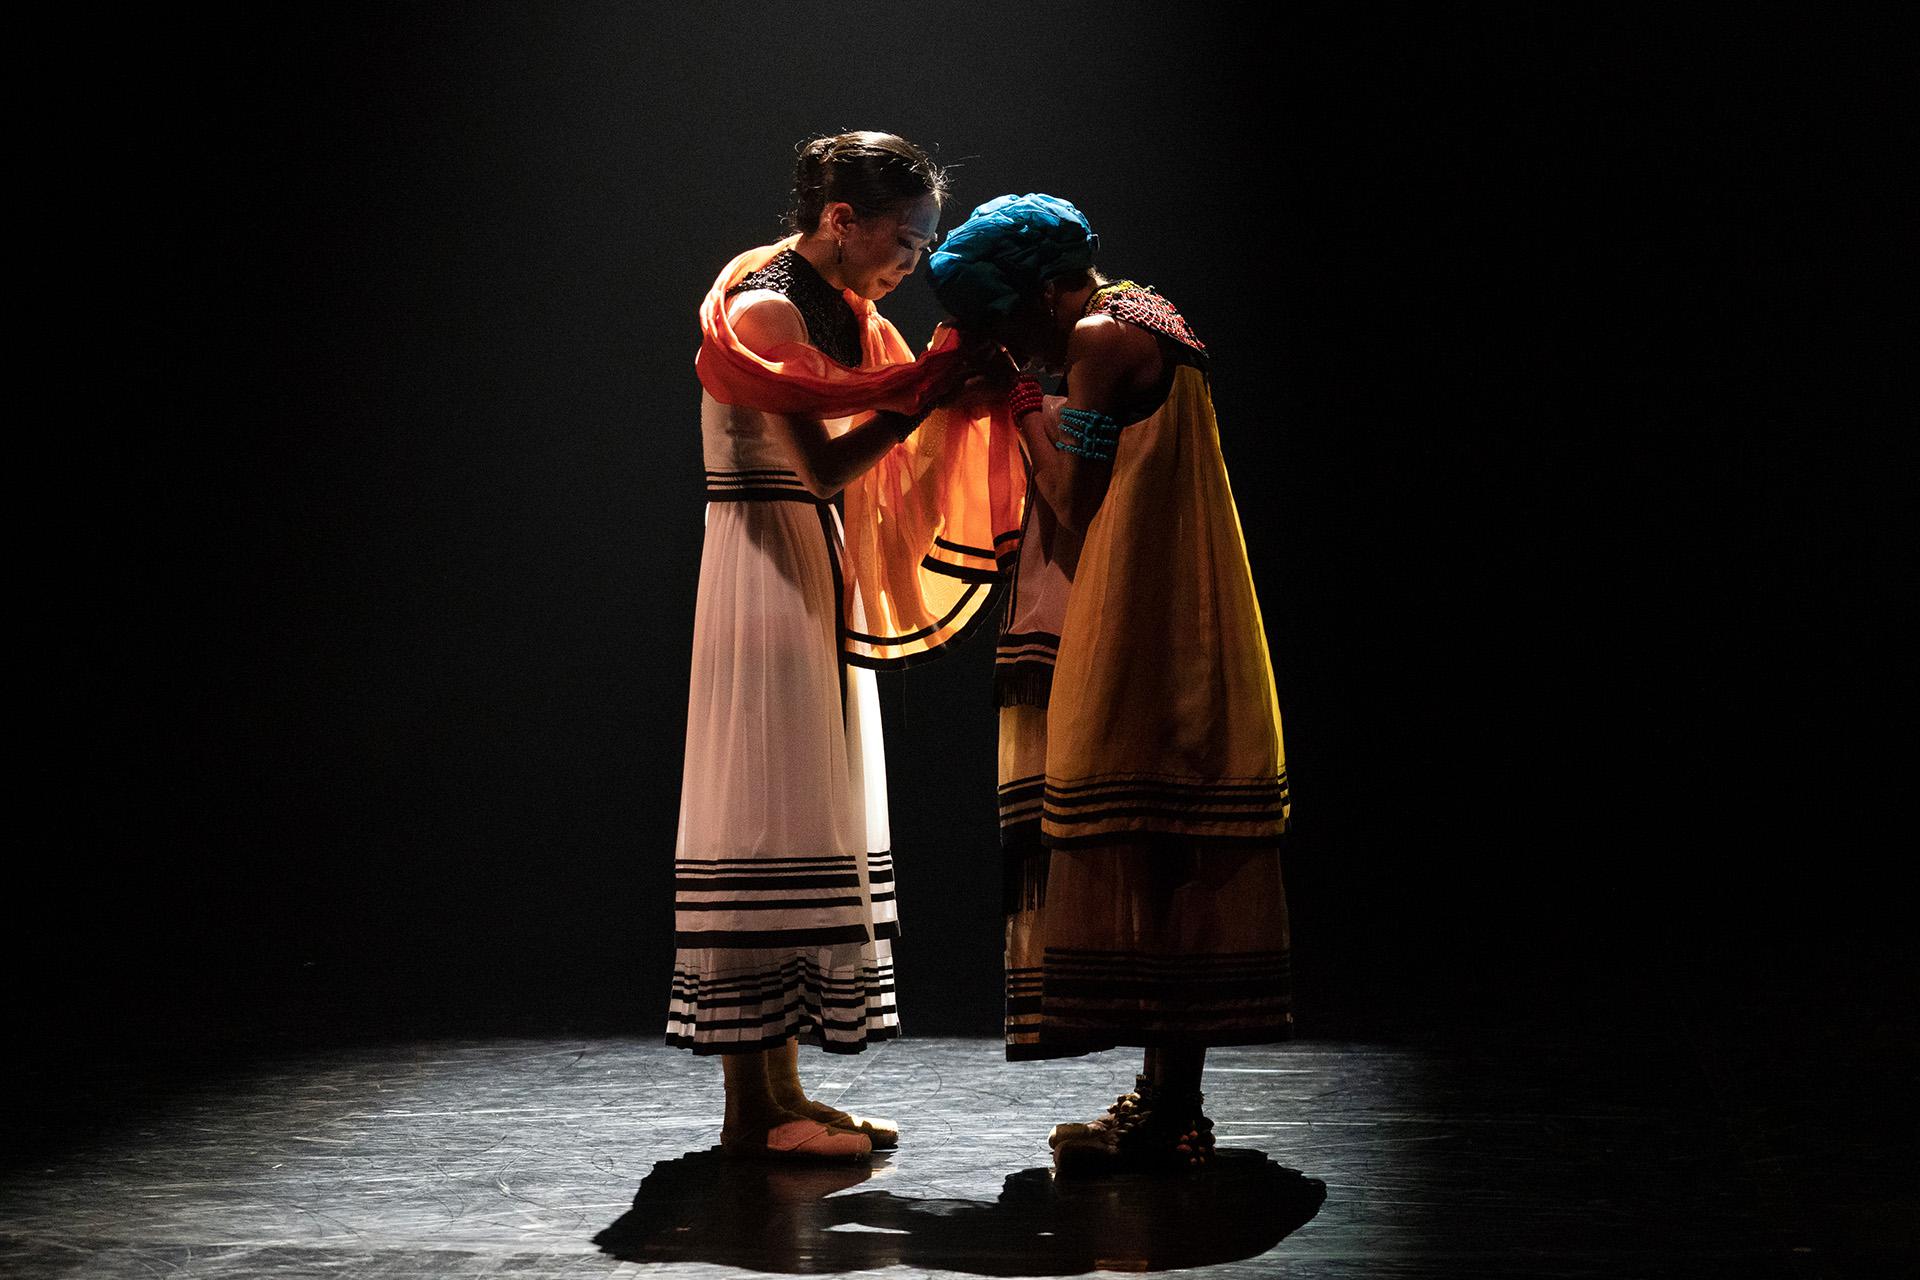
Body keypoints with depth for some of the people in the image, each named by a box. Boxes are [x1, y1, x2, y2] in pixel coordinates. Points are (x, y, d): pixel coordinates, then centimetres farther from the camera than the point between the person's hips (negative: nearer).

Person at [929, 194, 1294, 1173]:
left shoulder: (1102, 339, -10)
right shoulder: (1147, 324, 20)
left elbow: (1076, 505, -12)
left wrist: (1025, 403, -1)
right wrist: (1030, 401, 17)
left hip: (1134, 644, -10)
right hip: (1177, 644, 10)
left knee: (1137, 867, -7)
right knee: (1169, 870, 11)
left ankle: (1166, 1117, -3)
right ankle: (1171, 1101, 17)